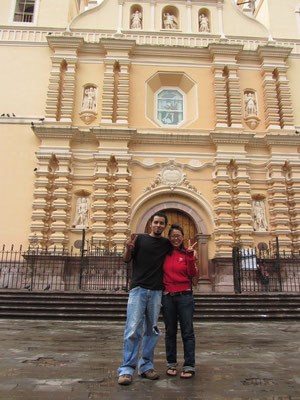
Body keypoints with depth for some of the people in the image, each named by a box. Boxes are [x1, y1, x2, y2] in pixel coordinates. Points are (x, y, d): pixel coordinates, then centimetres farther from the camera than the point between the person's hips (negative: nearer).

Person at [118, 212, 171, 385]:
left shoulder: (167, 244, 12)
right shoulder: (140, 238, 4)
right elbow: (127, 260, -1)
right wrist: (128, 249, -21)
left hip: (156, 291, 4)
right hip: (138, 289, -3)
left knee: (152, 331, 9)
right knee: (133, 330, -7)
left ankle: (146, 366, 20)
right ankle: (127, 369, 0)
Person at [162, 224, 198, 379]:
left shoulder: (187, 253, 3)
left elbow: (193, 274, -8)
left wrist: (190, 255, -17)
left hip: (185, 296, -2)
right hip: (167, 296, 2)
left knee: (187, 332, 0)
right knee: (170, 332, 10)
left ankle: (189, 366, 10)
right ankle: (171, 364, 23)